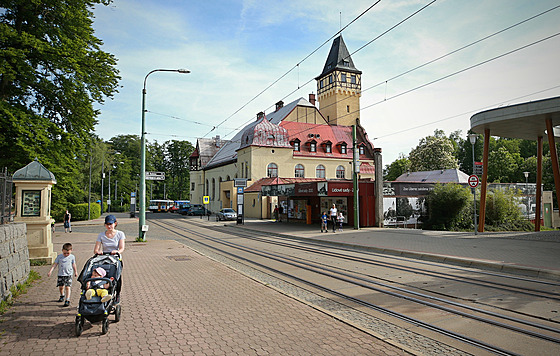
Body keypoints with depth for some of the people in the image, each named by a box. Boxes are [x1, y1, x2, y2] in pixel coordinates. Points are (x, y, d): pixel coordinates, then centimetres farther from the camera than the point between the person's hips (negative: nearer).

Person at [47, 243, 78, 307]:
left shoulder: (72, 257, -1)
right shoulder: (59, 256, 0)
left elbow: (74, 265, 10)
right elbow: (55, 264, 1)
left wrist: (75, 272, 17)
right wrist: (50, 271, -8)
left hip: (68, 275, -2)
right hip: (60, 274, 2)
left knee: (68, 287, -9)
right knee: (61, 286, 12)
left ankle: (67, 300, -6)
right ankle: (62, 296, 41)